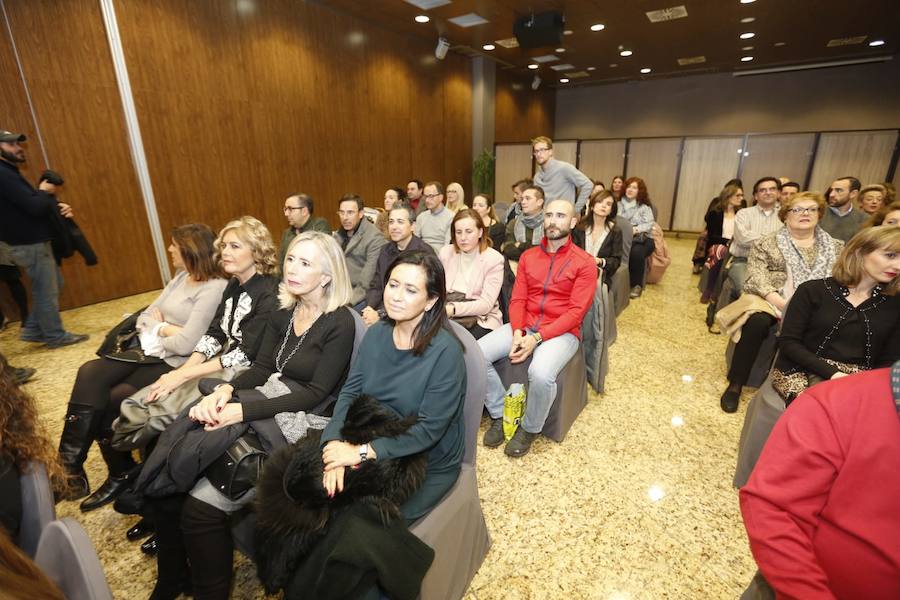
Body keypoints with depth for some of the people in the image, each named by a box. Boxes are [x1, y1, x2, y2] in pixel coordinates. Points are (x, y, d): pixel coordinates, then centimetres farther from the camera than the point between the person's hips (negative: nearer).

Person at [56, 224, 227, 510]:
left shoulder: (214, 288, -17)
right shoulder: (181, 277, 13)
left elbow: (186, 344, -22)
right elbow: (145, 316, 13)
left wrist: (157, 334, -2)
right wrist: (164, 329, -9)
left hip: (177, 364, -8)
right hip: (152, 353, 8)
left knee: (110, 400, -13)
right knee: (90, 373, -12)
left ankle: (121, 474, 12)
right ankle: (70, 462, -7)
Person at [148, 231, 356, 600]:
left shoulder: (340, 324, -11)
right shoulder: (282, 313, 11)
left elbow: (315, 393, -15)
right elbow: (261, 368, 9)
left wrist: (243, 410, -19)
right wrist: (225, 391, -11)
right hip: (262, 407, 7)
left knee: (202, 504, -18)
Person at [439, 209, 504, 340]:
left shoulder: (494, 259, -3)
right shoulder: (445, 252, 11)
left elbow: (486, 304, -10)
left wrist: (454, 308, -24)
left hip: (481, 319, -2)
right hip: (446, 314, 3)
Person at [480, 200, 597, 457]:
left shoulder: (585, 262, -2)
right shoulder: (528, 256, 12)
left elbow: (576, 311, -10)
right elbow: (517, 299, 6)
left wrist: (537, 338, -20)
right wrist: (517, 333, -13)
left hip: (562, 332, -4)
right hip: (524, 327, 5)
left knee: (541, 374, -34)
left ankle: (530, 429, -2)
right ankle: (500, 415, 2)